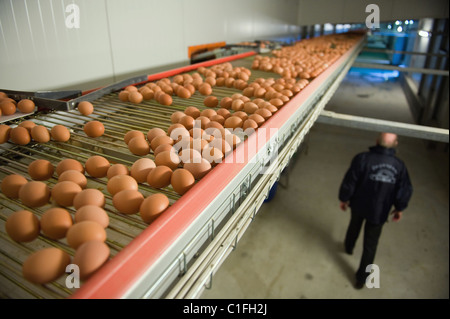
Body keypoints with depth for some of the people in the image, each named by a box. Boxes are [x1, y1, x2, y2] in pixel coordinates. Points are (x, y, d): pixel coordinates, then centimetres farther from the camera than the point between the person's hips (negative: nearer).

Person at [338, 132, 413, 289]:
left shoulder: (362, 158, -22)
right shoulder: (399, 165, -14)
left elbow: (349, 182, -17)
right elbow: (405, 191, -5)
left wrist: (344, 199, 0)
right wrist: (399, 208, 13)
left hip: (359, 205, 0)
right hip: (379, 212, 0)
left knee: (354, 226, 31)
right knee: (370, 246, 14)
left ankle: (348, 247, 60)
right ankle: (361, 279, 24)